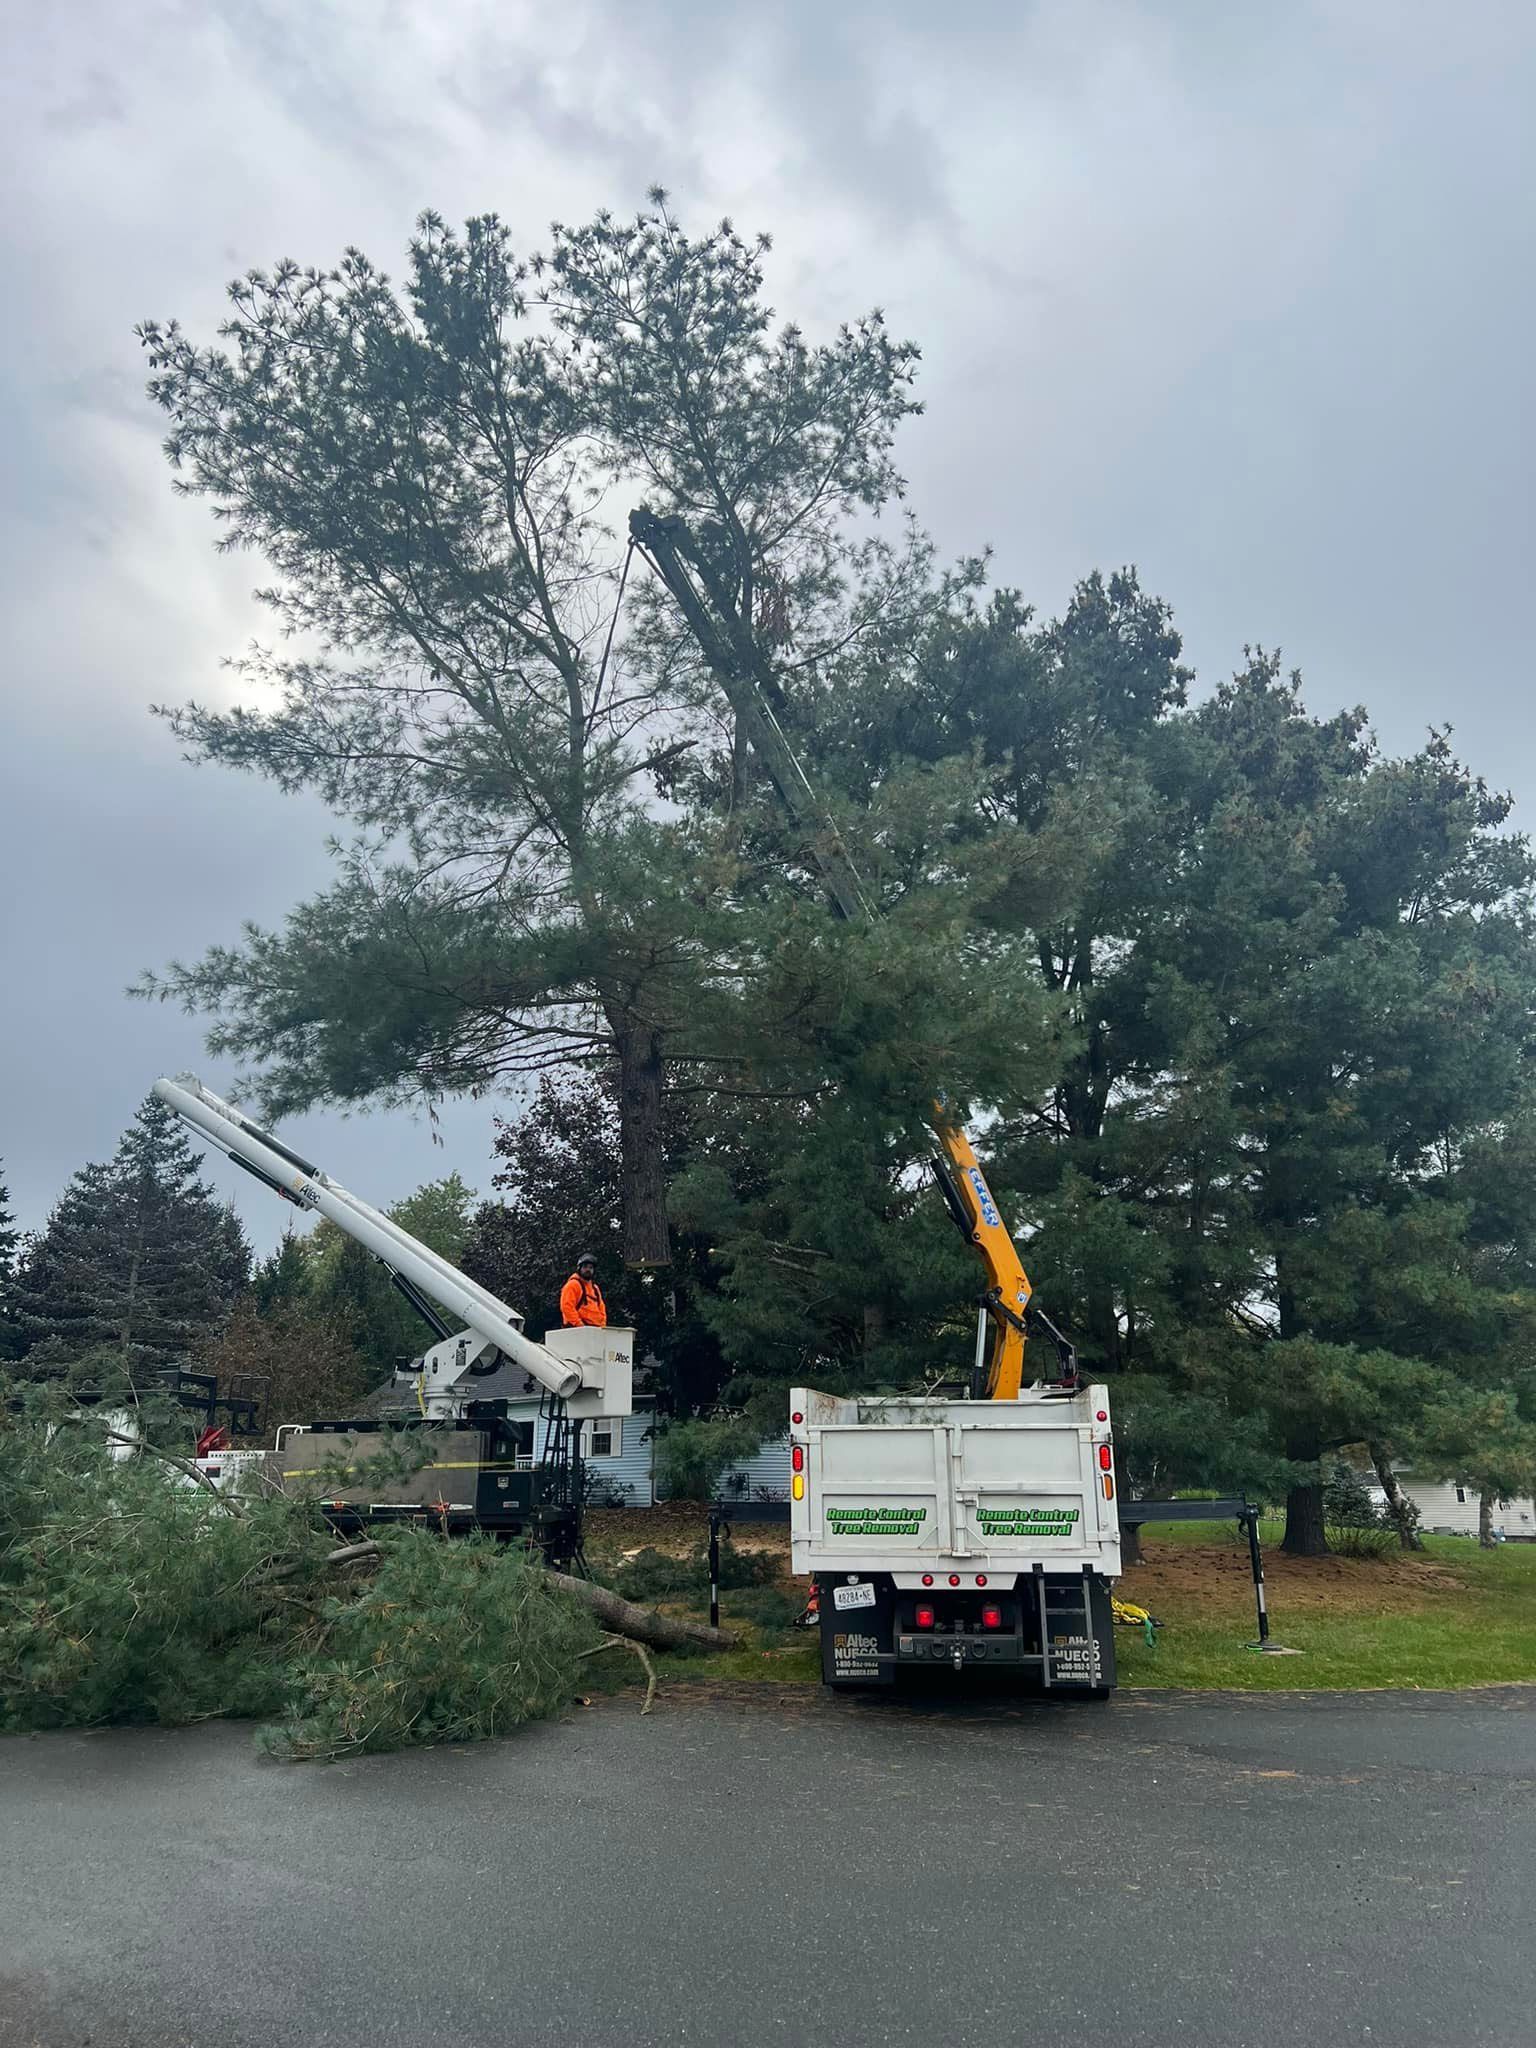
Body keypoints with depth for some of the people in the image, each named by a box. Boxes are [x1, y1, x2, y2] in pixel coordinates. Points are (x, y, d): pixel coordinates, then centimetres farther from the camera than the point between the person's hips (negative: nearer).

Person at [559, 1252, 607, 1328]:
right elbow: (567, 1306, -12)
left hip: (596, 1329, 8)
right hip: (577, 1330, -8)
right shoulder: (572, 1285, -2)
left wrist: (603, 1326, 8)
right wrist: (579, 1325, -17)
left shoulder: (595, 1288, 24)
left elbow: (601, 1308, 25)